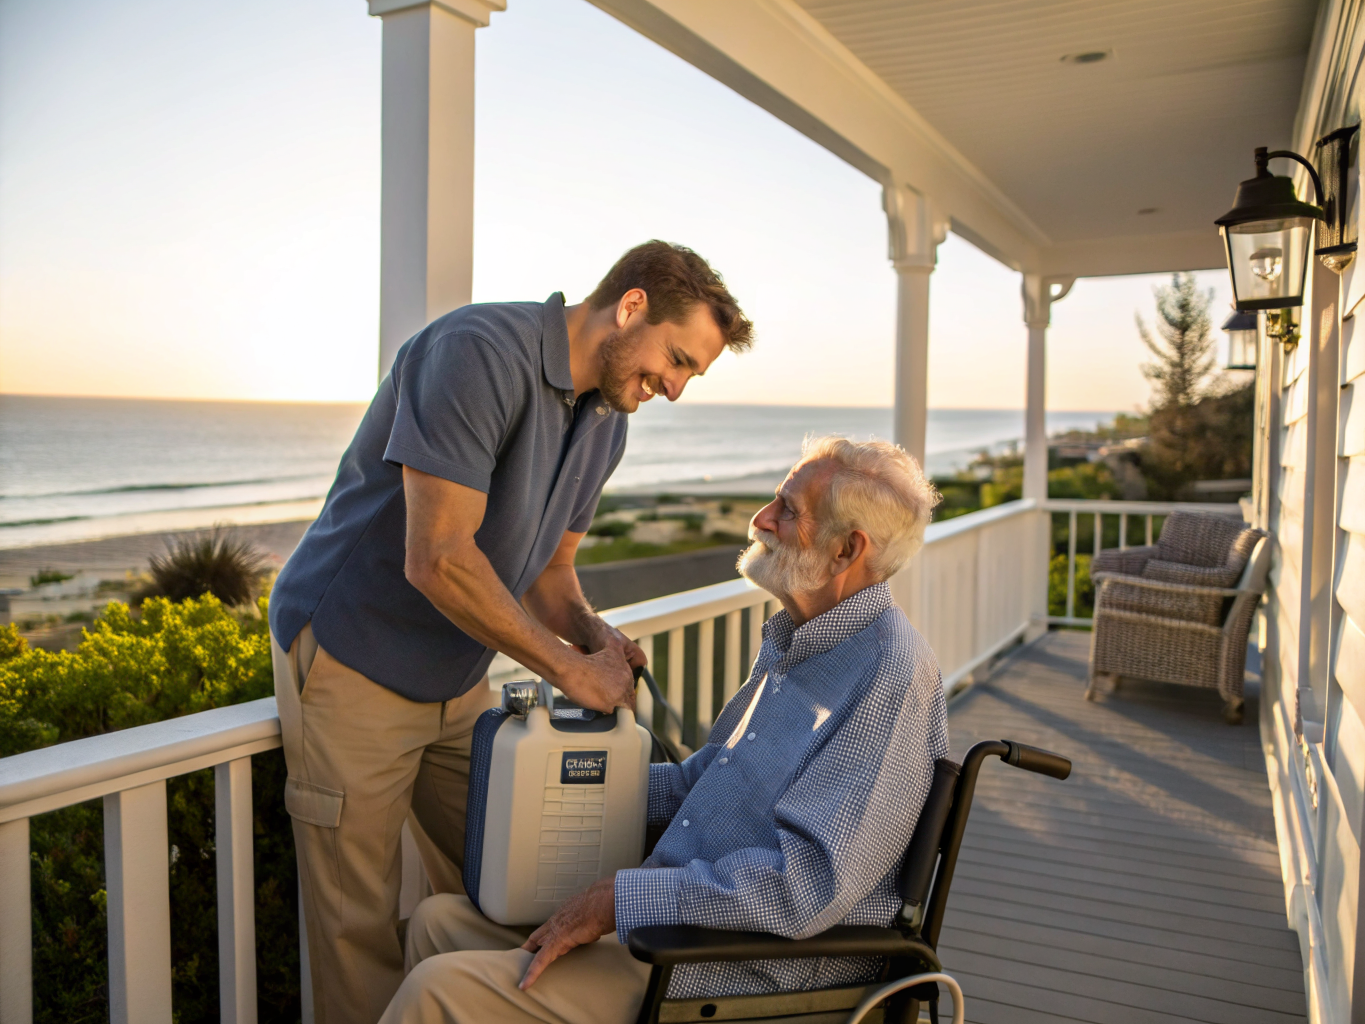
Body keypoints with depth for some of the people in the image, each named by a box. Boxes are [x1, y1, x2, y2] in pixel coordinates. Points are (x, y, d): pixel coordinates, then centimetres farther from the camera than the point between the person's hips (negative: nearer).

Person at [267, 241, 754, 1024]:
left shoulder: (608, 419, 5)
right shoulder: (479, 351, -23)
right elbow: (436, 560, -29)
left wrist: (594, 633, -9)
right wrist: (571, 668, -21)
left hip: (459, 679, 8)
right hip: (353, 658, -7)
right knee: (360, 927, 3)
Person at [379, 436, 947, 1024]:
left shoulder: (894, 676, -20)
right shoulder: (792, 643, 12)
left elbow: (810, 883, -27)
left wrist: (620, 900, -23)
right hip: (675, 912, 9)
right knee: (439, 919, 8)